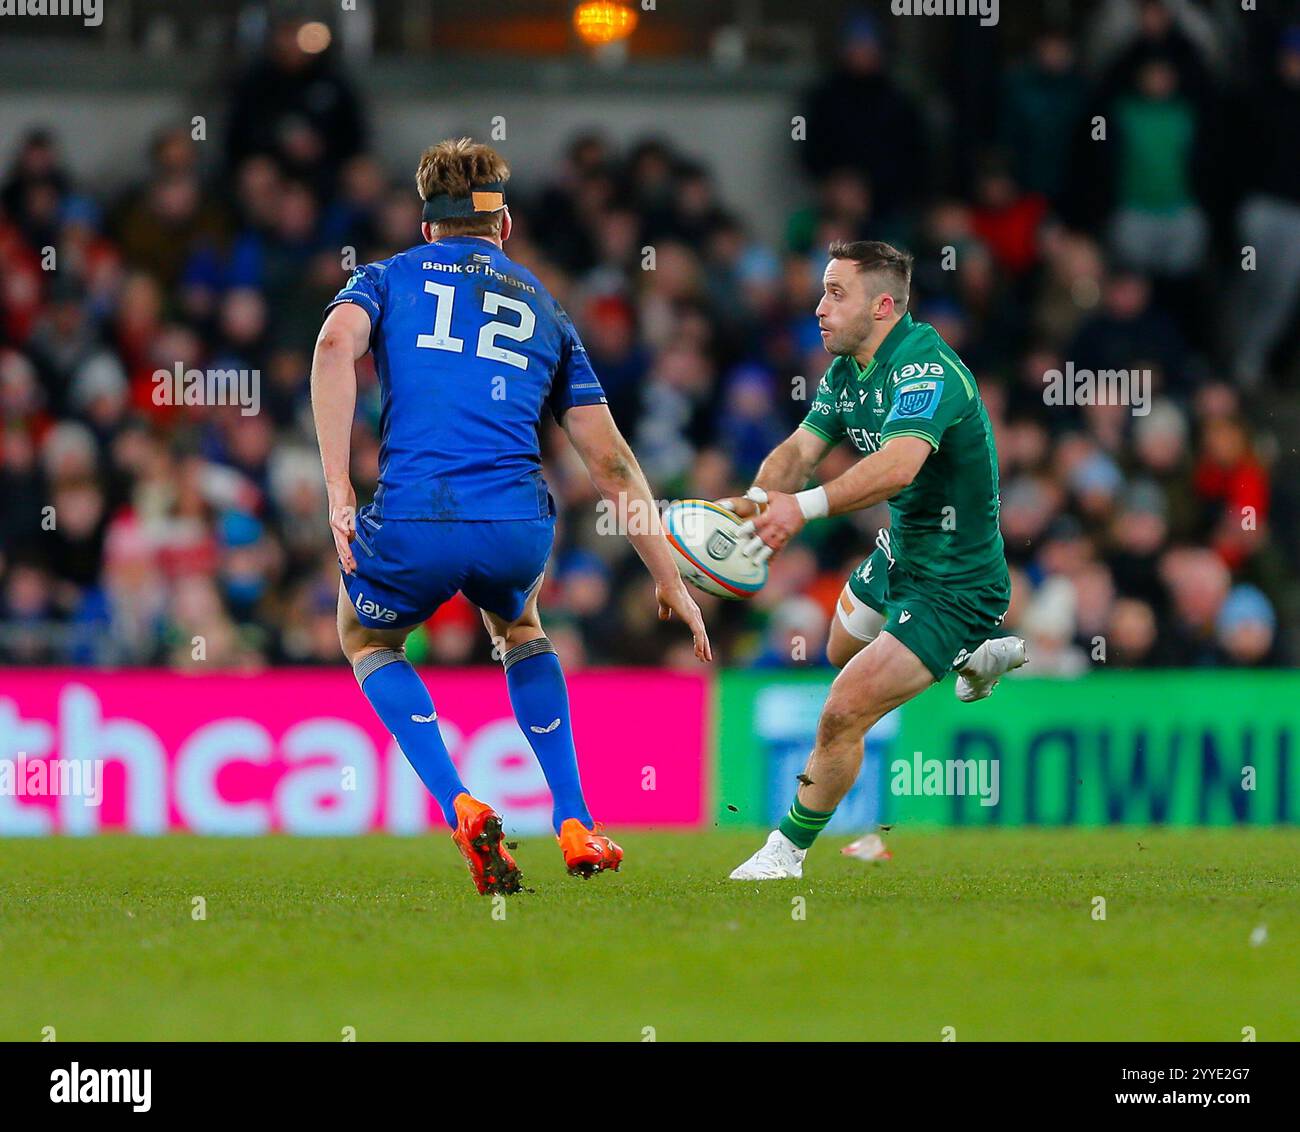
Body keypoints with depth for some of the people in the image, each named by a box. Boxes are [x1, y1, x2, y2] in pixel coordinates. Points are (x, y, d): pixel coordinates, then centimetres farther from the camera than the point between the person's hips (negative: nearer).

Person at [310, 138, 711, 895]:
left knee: (367, 639, 30)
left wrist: (339, 493, -8)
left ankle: (463, 810, 8)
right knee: (518, 625, 38)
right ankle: (576, 829, 27)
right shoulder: (543, 310, 24)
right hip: (518, 529, 2)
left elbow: (336, 345, -6)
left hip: (412, 521, -2)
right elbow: (611, 463, 20)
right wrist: (671, 579, 25)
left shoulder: (389, 278, 19)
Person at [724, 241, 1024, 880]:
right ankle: (980, 655, 52)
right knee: (843, 653, 35)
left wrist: (804, 507, -57)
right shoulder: (847, 371, 1)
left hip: (952, 586, -10)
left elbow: (898, 464, -46)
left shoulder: (926, 369, -29)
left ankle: (787, 852, 4)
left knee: (842, 716, -15)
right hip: (899, 554, 10)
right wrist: (756, 501, -30)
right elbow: (800, 449, -7)